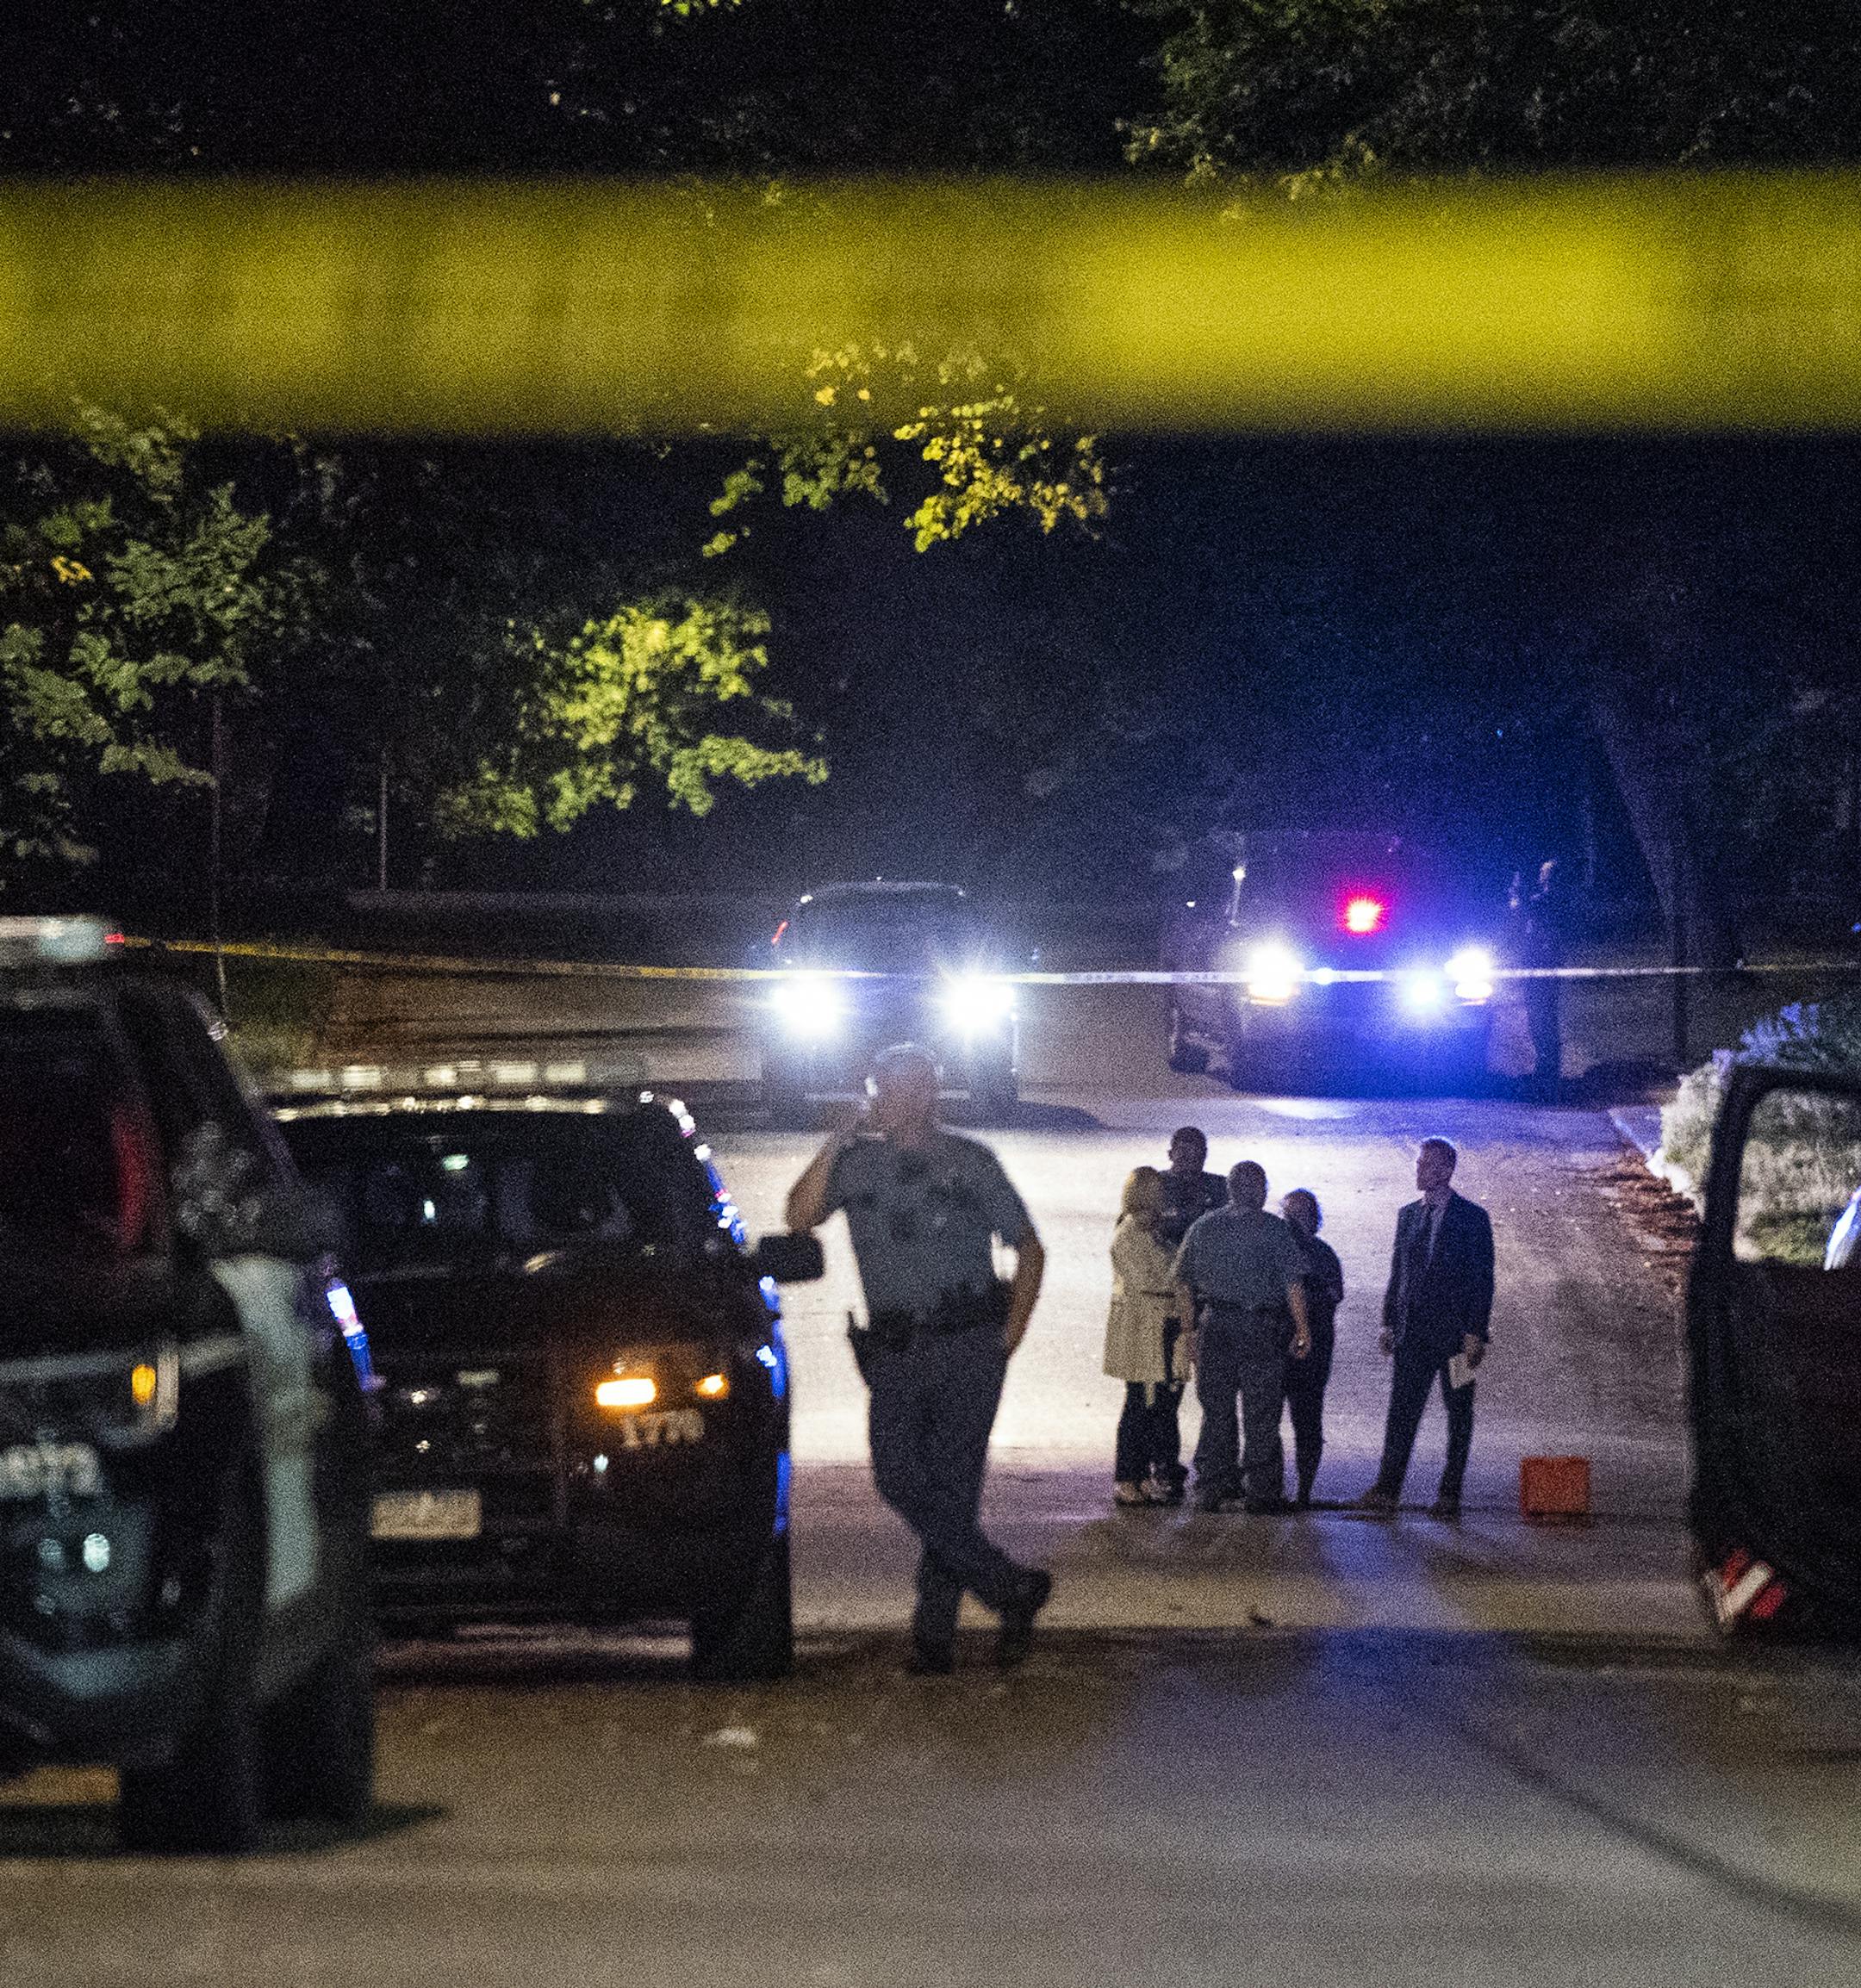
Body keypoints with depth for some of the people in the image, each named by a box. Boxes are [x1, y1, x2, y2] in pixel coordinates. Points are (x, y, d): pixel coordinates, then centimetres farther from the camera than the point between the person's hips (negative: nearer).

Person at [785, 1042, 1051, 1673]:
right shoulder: (858, 1163, 10)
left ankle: (935, 1627, 1)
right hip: (895, 1351, 3)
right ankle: (1012, 1589, 0)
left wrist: (1012, 1330, 1)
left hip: (967, 1343, -3)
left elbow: (1028, 1248, 10)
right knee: (899, 1479, -8)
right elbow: (800, 1215, -4)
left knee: (951, 1483, -6)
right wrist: (837, 1141, -6)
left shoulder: (969, 1162, 5)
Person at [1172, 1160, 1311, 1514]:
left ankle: (1211, 1489, 9)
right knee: (1261, 1415, 2)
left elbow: (1182, 1282, 8)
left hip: (1214, 1325, 3)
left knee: (1216, 1410, 10)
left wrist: (1190, 1326, 14)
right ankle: (1262, 1491, 3)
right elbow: (1293, 1282, -8)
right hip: (1262, 1326, -3)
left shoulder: (1204, 1227, 6)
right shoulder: (1273, 1229, -5)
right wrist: (1302, 1330, -2)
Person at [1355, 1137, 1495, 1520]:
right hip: (1413, 1331, 4)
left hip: (1455, 1333, -4)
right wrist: (1389, 1323, 9)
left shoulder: (1472, 1218, -4)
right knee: (1402, 1411, -4)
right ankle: (1387, 1491, -10)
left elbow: (1483, 1280, -6)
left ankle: (1450, 1495, 7)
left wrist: (1476, 1334, -12)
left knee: (1459, 1415, 3)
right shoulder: (1408, 1215, 12)